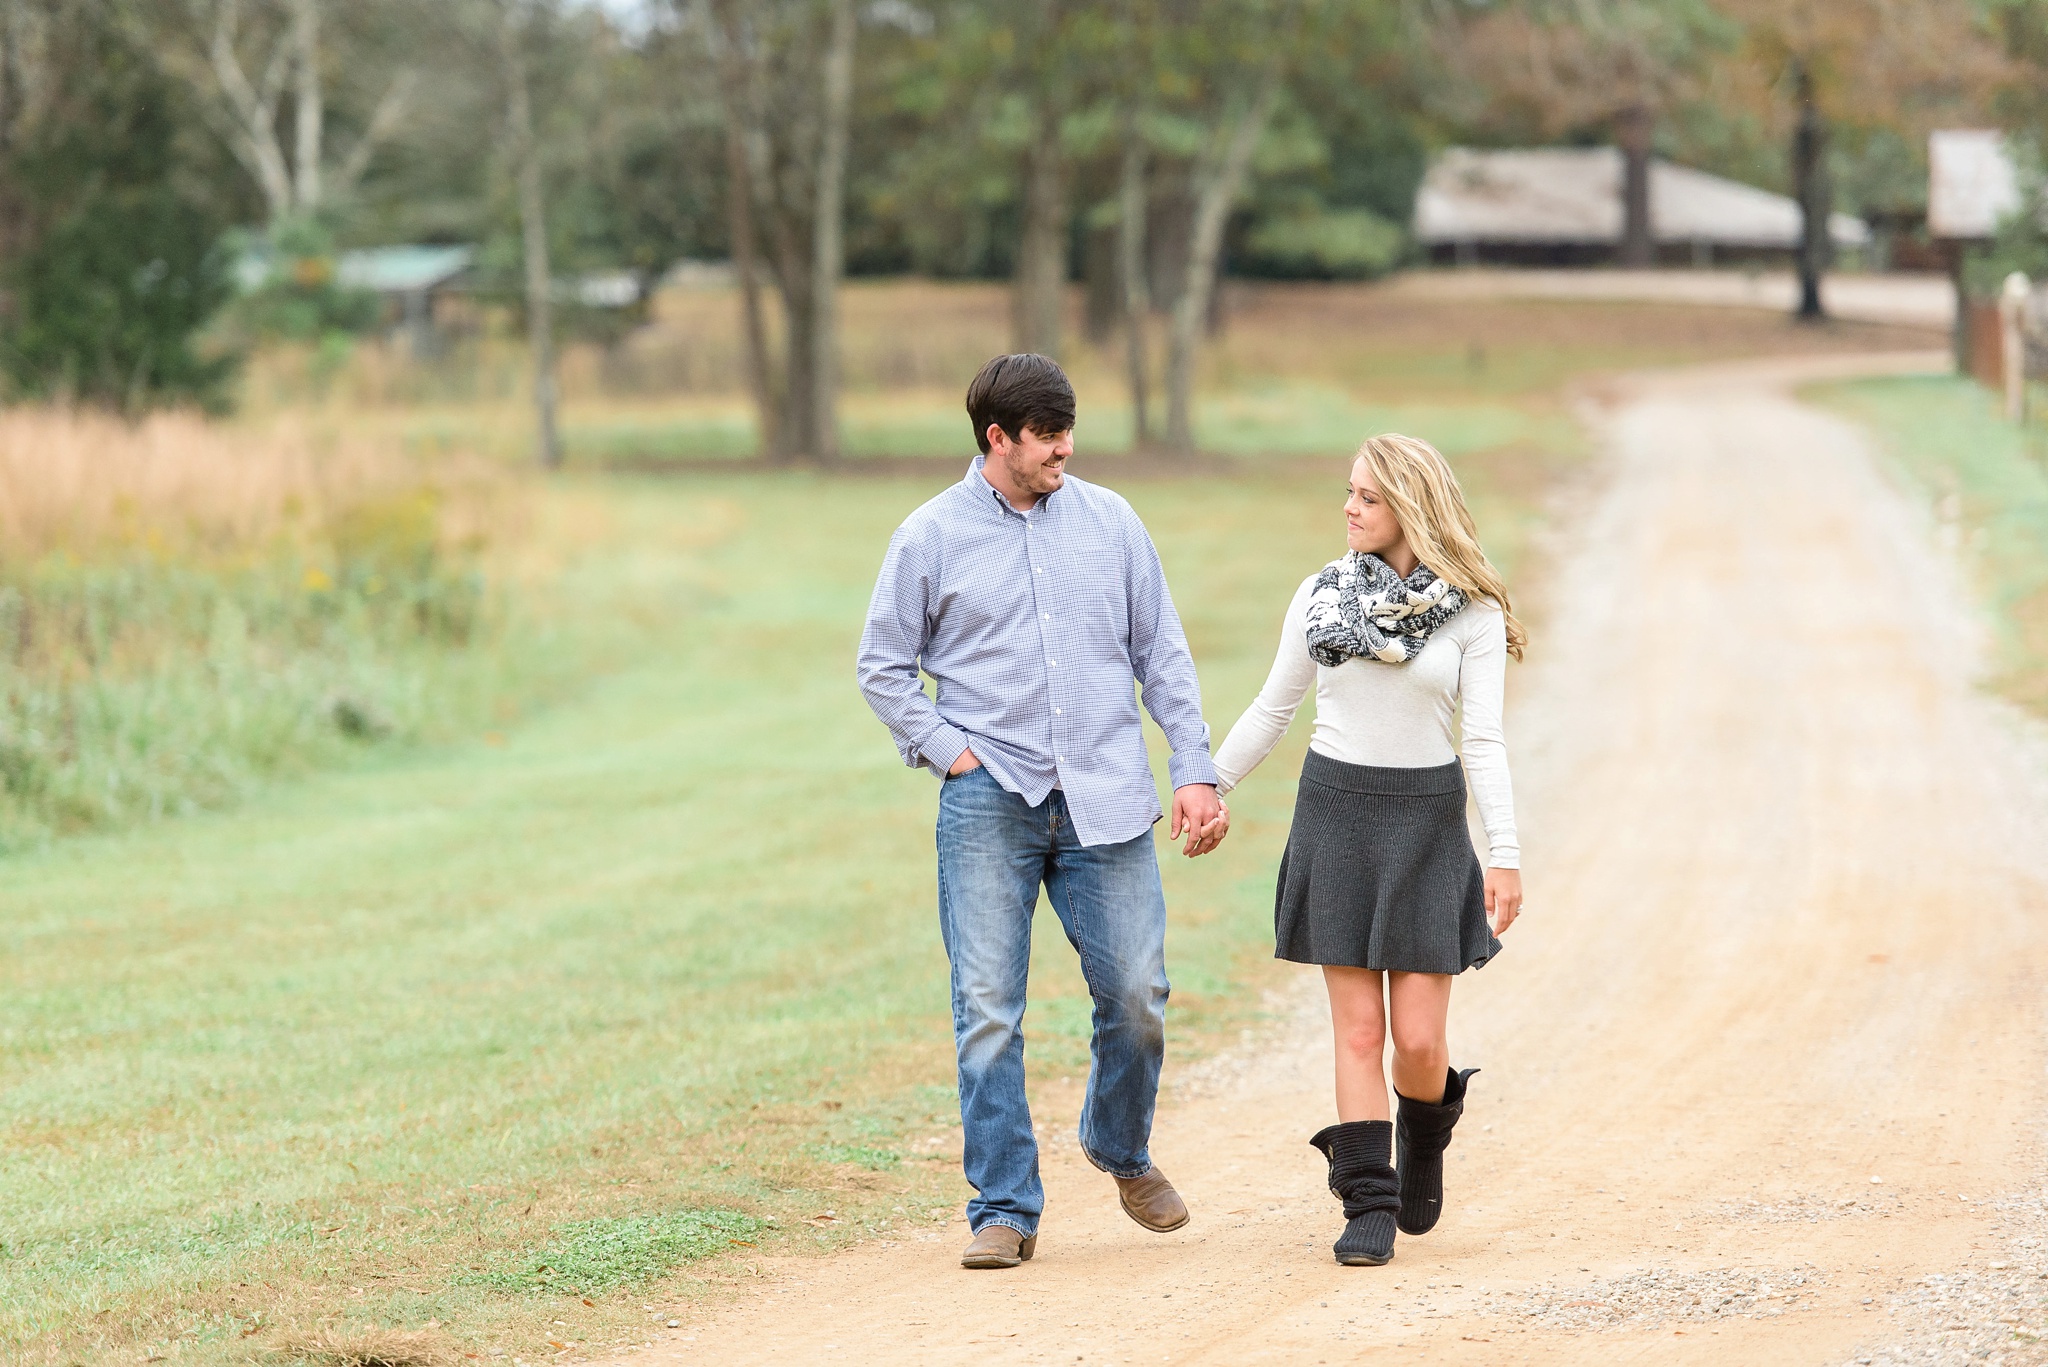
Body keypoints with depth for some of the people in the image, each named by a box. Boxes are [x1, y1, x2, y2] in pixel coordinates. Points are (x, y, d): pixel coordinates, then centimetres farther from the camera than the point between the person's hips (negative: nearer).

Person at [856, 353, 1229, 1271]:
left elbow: (1161, 654, 10)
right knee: (987, 1012, -4)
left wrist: (1195, 772, 4)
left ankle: (1120, 1148, 29)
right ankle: (1005, 1208, 3)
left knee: (1136, 998, 1)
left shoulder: (1108, 521, 7)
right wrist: (943, 748, -2)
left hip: (1105, 800, 2)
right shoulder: (931, 537, 2)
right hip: (990, 805, -2)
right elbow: (883, 666, 10)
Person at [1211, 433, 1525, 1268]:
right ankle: (1368, 1207, 3)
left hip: (1425, 820, -2)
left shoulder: (1472, 612, -3)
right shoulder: (1323, 594, 4)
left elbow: (1483, 738, -7)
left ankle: (1425, 1136, 29)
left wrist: (1505, 854, -15)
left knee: (1418, 1039, -4)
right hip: (1334, 813, 2)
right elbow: (1272, 711, 13)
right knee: (1357, 1029, -2)